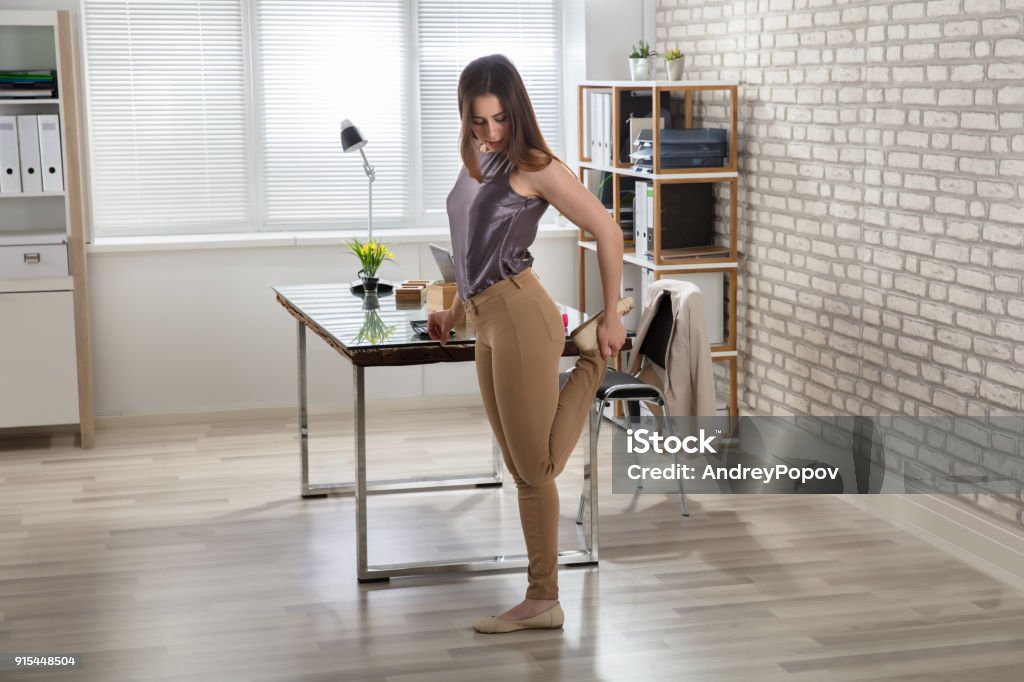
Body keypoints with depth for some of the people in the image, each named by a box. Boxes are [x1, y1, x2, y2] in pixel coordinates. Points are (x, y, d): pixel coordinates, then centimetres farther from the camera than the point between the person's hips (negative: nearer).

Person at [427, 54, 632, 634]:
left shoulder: (534, 167, -8)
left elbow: (607, 231, -10)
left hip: (521, 316, -8)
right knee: (522, 470, 10)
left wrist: (611, 316, -8)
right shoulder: (477, 162, 17)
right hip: (487, 326, 8)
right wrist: (457, 310, 30)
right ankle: (543, 602, 16)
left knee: (536, 467, -2)